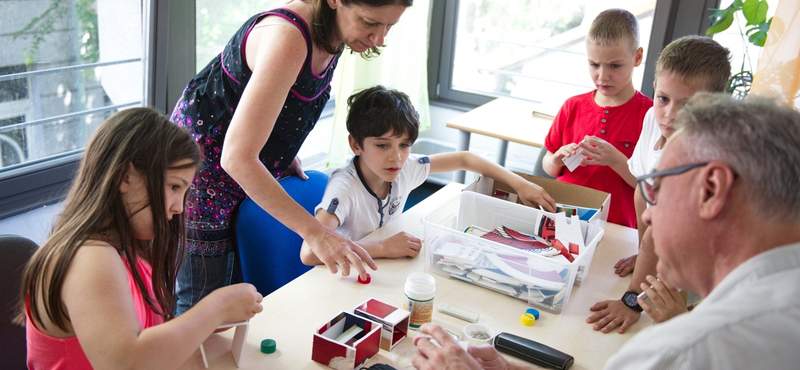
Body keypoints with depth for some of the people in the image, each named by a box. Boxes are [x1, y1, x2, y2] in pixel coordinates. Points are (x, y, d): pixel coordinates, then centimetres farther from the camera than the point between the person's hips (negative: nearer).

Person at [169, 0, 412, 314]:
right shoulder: (287, 38, -33)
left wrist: (286, 154, 5)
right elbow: (237, 157, -37)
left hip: (253, 171, 8)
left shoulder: (334, 34, -7)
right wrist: (314, 232, -38)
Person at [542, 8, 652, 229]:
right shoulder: (573, 107, 7)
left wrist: (616, 161, -18)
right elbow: (549, 168, 14)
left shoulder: (651, 114, -3)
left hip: (614, 227, -3)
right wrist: (558, 160, -6)